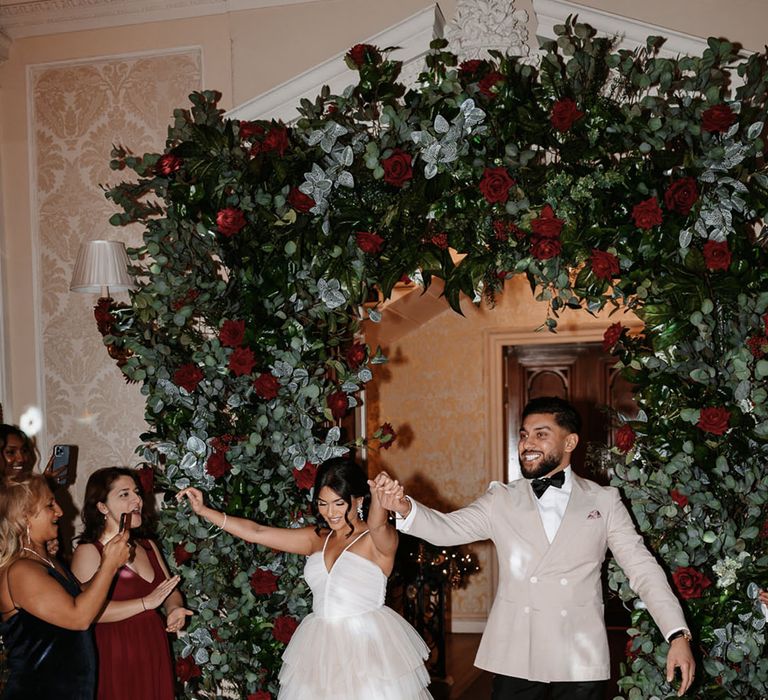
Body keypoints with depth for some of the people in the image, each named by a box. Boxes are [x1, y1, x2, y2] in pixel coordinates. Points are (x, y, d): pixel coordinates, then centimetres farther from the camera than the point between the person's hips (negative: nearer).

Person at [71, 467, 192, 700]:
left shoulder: (148, 546, 14)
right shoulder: (88, 552, -9)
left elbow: (170, 590, 20)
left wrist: (175, 608, -4)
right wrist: (147, 603, -20)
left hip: (156, 655, 7)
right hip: (117, 660, -7)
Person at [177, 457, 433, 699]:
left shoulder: (378, 541, -6)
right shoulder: (318, 539, 11)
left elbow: (378, 526, -31)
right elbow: (256, 532, 13)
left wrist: (381, 499, -54)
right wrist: (204, 511, 10)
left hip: (368, 645, -5)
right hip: (321, 649, 5)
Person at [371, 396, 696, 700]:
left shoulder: (604, 501, 5)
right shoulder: (501, 500, 7)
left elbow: (642, 568, 3)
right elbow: (447, 528, -5)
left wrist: (678, 635, -7)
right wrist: (403, 507, -25)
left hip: (581, 660, 0)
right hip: (514, 658, 1)